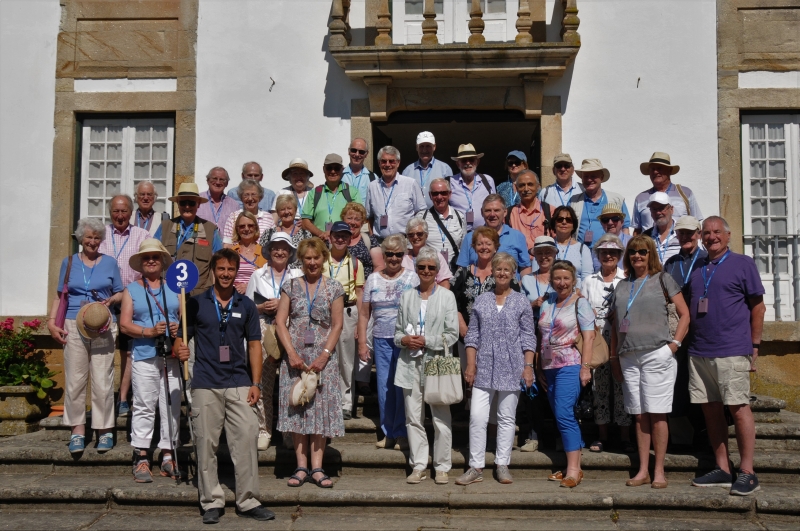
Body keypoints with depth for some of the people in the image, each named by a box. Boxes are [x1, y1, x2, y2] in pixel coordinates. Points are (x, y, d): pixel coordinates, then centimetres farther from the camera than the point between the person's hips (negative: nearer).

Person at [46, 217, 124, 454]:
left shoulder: (110, 262, 10)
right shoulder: (69, 262, 12)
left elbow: (120, 294, 13)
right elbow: (60, 295, 12)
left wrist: (110, 300, -9)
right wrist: (51, 322, 2)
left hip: (103, 328, -1)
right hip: (73, 327, 1)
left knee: (102, 381, -2)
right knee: (74, 380, 0)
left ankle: (105, 430, 7)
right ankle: (77, 430, 9)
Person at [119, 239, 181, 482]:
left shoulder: (173, 288, 16)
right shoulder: (131, 290, 10)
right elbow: (125, 325, 1)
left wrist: (179, 328, -9)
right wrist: (149, 331, -13)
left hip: (172, 356, 2)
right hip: (144, 356, -2)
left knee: (172, 406, 2)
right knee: (144, 408, -3)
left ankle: (168, 457, 11)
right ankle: (141, 458, 3)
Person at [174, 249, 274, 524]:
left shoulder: (246, 306, 9)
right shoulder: (196, 303, 6)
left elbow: (254, 345, 10)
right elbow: (181, 337, 7)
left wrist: (256, 383, 3)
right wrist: (179, 350, -17)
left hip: (239, 383, 1)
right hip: (205, 384, -1)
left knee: (246, 439, -4)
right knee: (206, 444, 3)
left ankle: (247, 501, 6)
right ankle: (212, 502, 15)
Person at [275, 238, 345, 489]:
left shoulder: (334, 288, 4)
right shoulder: (291, 286, 6)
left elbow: (337, 325, 1)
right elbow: (280, 321, 1)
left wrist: (324, 356, -10)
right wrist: (292, 353, -10)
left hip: (323, 356, -1)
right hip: (295, 356, 1)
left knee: (321, 407, -2)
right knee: (296, 407, 0)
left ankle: (317, 468, 2)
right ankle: (301, 467, 6)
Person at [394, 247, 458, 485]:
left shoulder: (447, 296, 2)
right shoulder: (406, 296, 12)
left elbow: (452, 335, -2)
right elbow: (397, 330, 15)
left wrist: (426, 341, -11)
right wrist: (404, 339, -6)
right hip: (410, 364, 3)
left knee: (441, 419, 0)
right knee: (413, 418, 6)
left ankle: (442, 467, 12)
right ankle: (418, 466, 16)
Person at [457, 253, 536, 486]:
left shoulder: (521, 302, 4)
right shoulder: (481, 301, 8)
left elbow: (528, 337, 3)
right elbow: (472, 335, 8)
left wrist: (528, 366, -5)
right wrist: (470, 365, 1)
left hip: (511, 368, -1)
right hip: (484, 368, 1)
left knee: (507, 417, 7)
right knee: (477, 416, -5)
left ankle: (502, 465, 18)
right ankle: (476, 467, 5)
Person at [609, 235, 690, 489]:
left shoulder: (662, 279, 4)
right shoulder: (622, 286, 16)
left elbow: (685, 314, 2)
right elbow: (615, 324, 18)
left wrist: (675, 342, -9)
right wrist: (613, 356, 13)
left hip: (656, 355, -4)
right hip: (628, 357, 4)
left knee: (656, 414, -3)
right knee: (639, 415, 7)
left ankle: (659, 471, 4)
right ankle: (642, 471, 12)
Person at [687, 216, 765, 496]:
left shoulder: (743, 263, 2)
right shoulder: (696, 268, 15)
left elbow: (757, 306, 1)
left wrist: (754, 345, -3)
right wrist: (688, 341, 12)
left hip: (732, 352, -5)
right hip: (699, 352, 6)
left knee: (738, 408, -4)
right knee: (710, 409, 8)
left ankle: (747, 472, 4)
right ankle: (722, 470, 17)